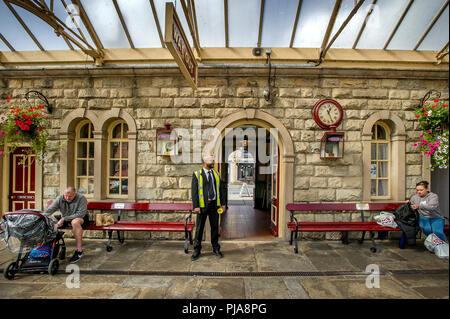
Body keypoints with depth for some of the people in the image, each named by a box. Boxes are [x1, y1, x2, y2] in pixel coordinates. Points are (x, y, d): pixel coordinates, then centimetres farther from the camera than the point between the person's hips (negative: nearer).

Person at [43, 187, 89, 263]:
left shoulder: (81, 198, -19)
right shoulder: (60, 198, -5)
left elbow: (80, 214, -25)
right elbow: (49, 211, -9)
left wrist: (64, 219, -28)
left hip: (81, 218, -6)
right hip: (64, 219, 6)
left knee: (75, 222, -39)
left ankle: (79, 250, -31)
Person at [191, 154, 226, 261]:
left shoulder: (216, 174, 10)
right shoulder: (197, 174, -3)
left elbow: (220, 189, 11)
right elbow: (194, 191, -7)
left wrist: (222, 203, 5)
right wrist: (196, 206, -14)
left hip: (214, 204, 4)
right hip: (203, 205, -3)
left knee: (215, 227, 13)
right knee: (199, 228, 5)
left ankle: (216, 249, 27)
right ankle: (197, 250, 21)